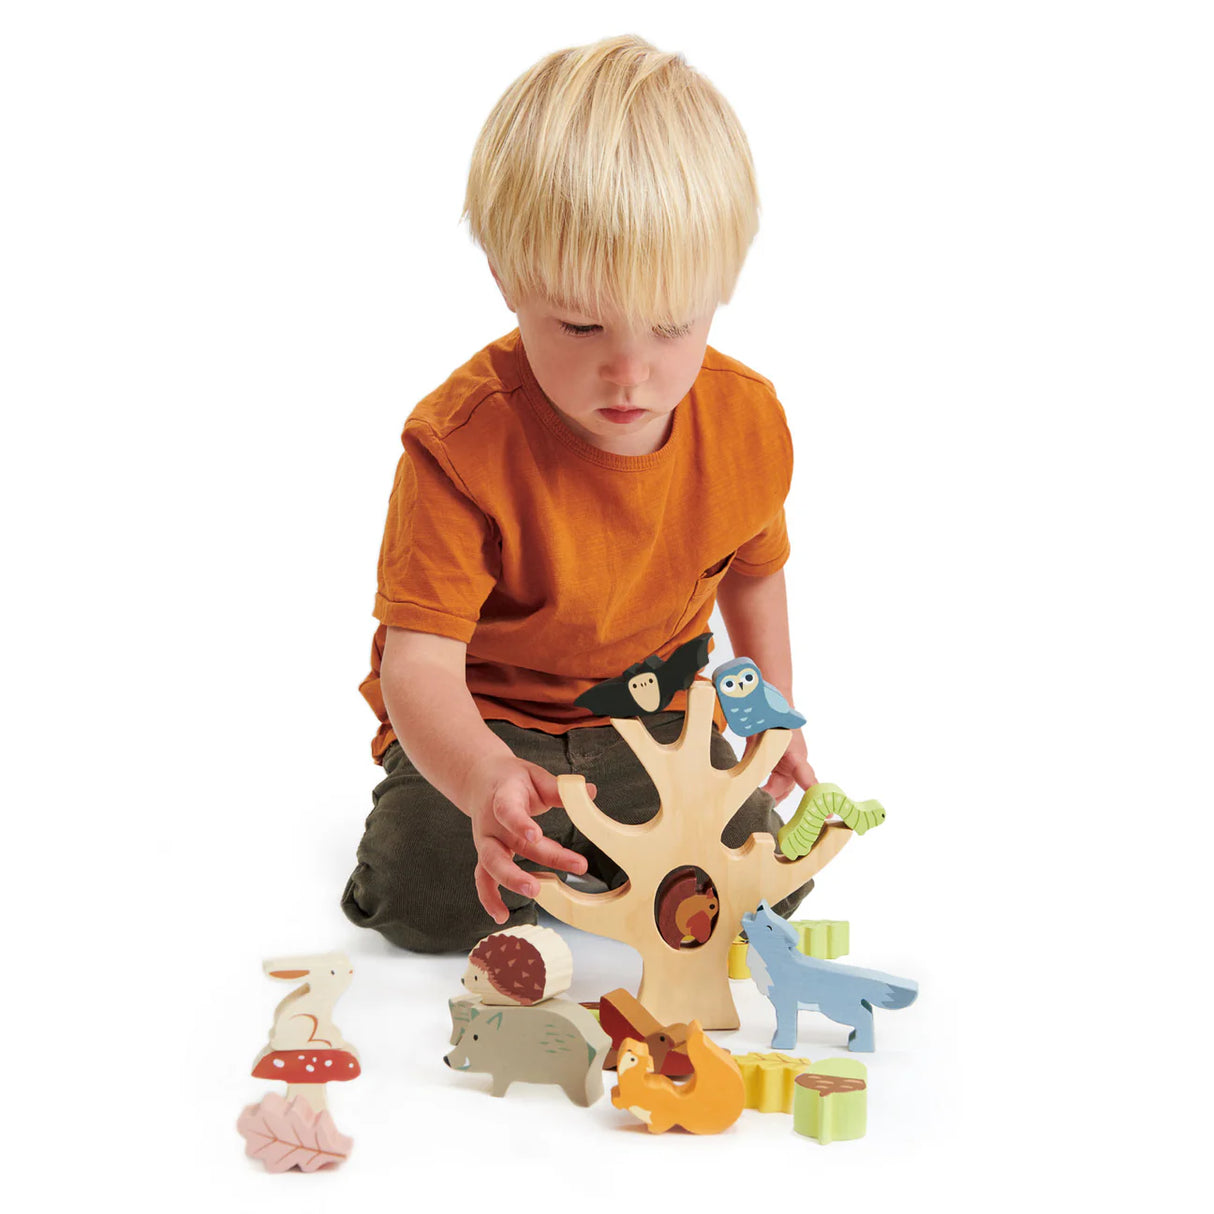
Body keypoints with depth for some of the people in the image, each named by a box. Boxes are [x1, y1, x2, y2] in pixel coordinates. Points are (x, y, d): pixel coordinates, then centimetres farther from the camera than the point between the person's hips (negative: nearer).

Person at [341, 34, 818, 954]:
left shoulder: (748, 421, -11)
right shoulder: (464, 443, -28)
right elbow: (418, 662, -33)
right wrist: (482, 779, -53)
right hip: (483, 721, -3)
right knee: (429, 896, -26)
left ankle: (593, 843, 15)